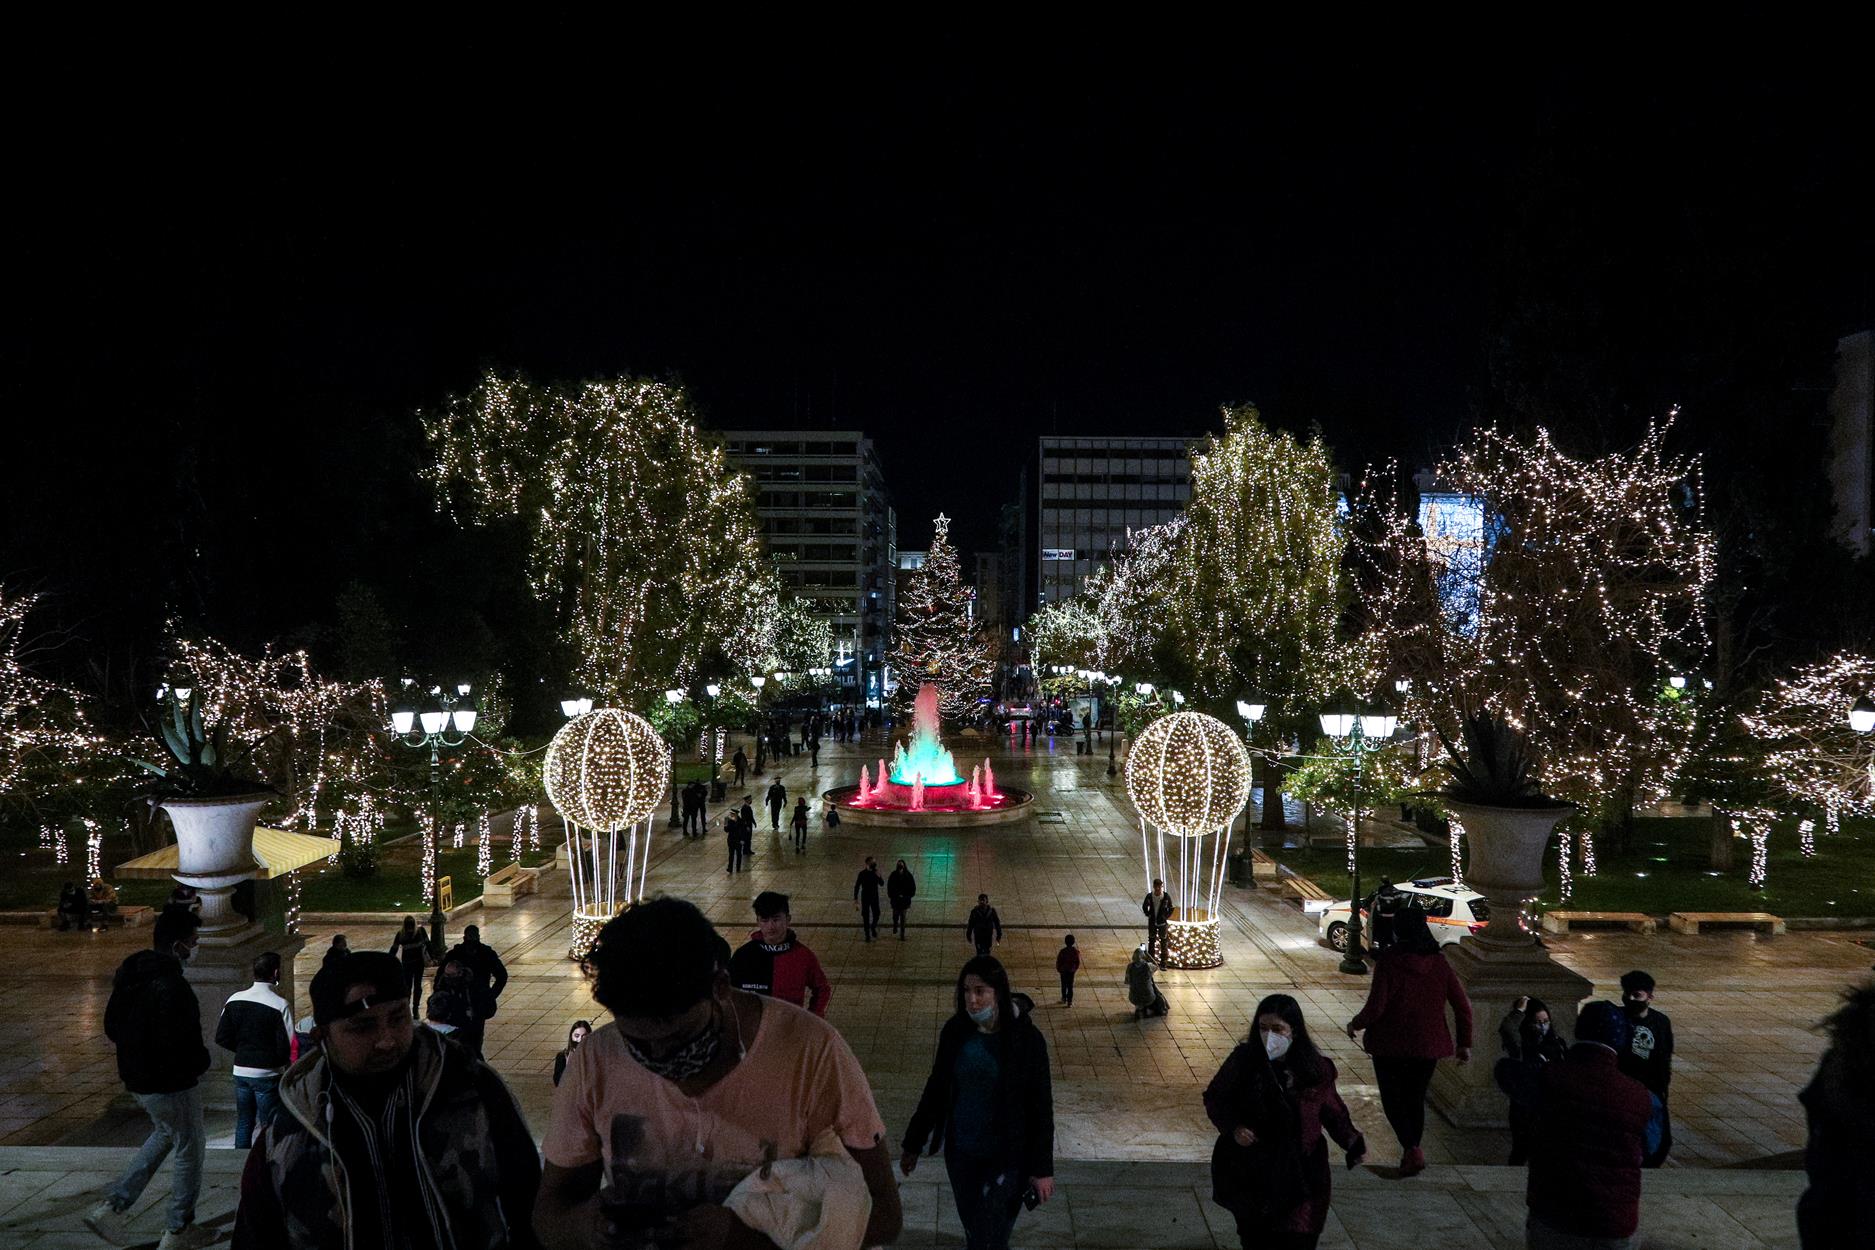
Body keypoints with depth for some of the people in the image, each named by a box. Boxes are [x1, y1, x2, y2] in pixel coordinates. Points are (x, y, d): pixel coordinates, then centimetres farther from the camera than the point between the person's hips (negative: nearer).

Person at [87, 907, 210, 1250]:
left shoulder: (128, 975, 2)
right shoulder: (172, 986, -27)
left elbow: (112, 1027, 13)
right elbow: (181, 1046, -29)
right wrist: (201, 1061, -9)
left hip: (135, 1079, 9)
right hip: (170, 1085, -9)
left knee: (164, 1134, 30)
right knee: (189, 1151, 9)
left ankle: (113, 1206, 22)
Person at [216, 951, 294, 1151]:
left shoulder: (234, 1000, -1)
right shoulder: (280, 1005, -18)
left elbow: (222, 1038, 3)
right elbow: (288, 1047, -18)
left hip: (241, 1071, 5)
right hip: (267, 1074, -5)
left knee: (243, 1124, 17)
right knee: (269, 1128, 4)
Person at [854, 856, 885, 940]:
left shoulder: (876, 872, -2)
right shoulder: (862, 873, -13)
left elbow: (882, 884, 1)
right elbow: (857, 886, -8)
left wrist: (879, 876, -19)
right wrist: (855, 898, -10)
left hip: (875, 897, 3)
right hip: (865, 898, -3)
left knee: (876, 914, 4)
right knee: (866, 917, 2)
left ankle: (873, 927, 34)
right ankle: (867, 935, 14)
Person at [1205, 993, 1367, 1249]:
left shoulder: (1316, 1069, -9)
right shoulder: (1243, 1060, -12)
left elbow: (1333, 1112, 5)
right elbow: (1214, 1098, 0)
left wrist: (1352, 1141, -13)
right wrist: (1233, 1127, -16)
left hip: (1300, 1180, 0)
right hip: (1249, 1177, 0)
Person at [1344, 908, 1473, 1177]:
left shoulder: (1388, 962, -15)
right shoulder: (1439, 963, -2)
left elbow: (1376, 1006, -18)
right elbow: (1463, 1006, -2)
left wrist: (1355, 1024, 0)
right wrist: (1464, 1043, 8)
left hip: (1390, 1044, -4)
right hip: (1428, 1045, 4)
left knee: (1392, 1098, 10)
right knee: (1415, 1098, 20)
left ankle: (1411, 1148, -8)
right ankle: (1412, 1153, 23)